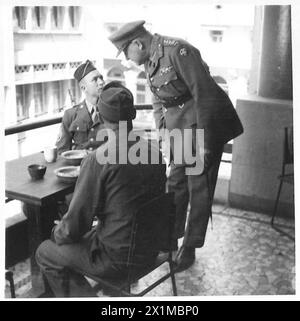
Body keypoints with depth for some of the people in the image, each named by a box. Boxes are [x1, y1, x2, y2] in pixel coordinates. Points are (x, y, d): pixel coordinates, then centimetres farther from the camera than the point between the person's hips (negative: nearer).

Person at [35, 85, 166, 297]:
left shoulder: (97, 160, -22)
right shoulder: (155, 152, -2)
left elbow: (77, 220, -16)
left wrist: (59, 233, 7)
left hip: (117, 257, -7)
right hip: (150, 250, 7)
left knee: (45, 252, 11)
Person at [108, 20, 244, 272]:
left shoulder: (177, 51, -21)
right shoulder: (151, 59, 5)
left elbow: (205, 95, -23)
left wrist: (203, 143, -21)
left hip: (203, 127, -8)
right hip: (177, 130, 8)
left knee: (199, 190, 2)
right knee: (175, 185, 14)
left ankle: (190, 249, 16)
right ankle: (171, 239, 30)